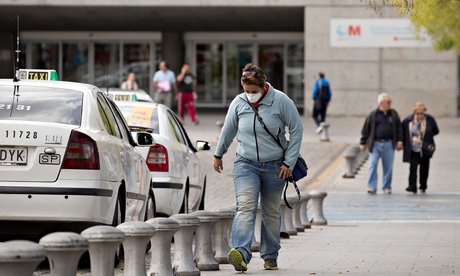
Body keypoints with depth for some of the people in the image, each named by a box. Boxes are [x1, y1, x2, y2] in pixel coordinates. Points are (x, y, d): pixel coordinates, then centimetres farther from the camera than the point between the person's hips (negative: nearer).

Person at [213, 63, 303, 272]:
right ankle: (240, 253, -35)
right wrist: (218, 155, 24)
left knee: (271, 213, 9)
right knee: (245, 207, -19)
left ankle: (270, 256, 23)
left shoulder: (280, 101, -9)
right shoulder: (238, 103, -3)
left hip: (274, 166, 0)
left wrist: (289, 162, -6)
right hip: (245, 164, 0)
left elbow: (296, 130, -3)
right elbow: (228, 130, 13)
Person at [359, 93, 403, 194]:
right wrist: (363, 143, 3)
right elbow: (366, 129, 4)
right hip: (375, 144, -2)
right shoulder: (373, 115, 0)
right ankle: (372, 187, -6)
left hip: (389, 144, 2)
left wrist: (399, 140, 3)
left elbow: (399, 128, 12)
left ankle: (387, 187, 16)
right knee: (373, 165, -8)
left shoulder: (394, 114, 8)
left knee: (388, 167, 6)